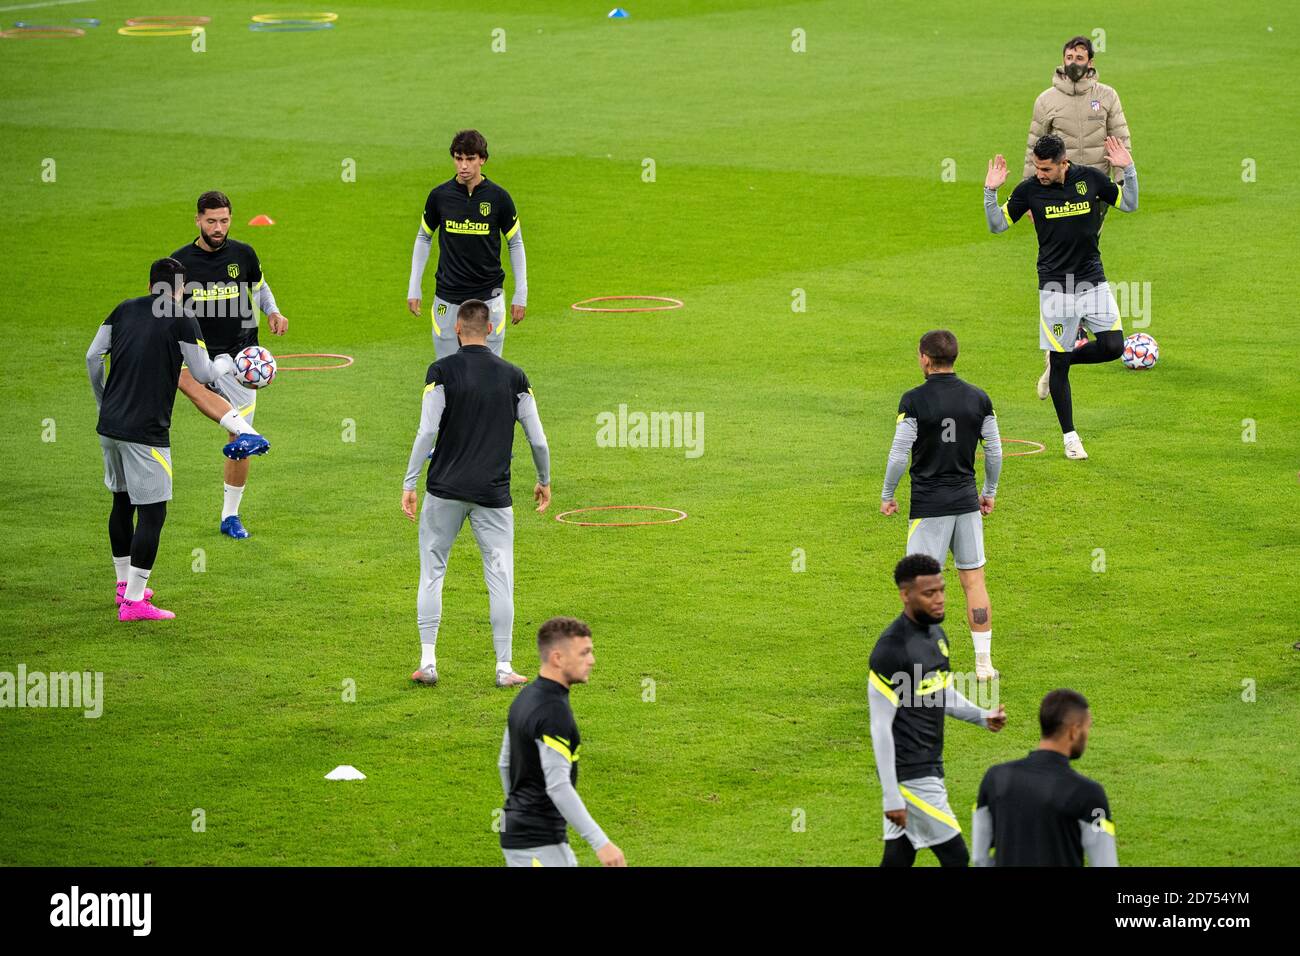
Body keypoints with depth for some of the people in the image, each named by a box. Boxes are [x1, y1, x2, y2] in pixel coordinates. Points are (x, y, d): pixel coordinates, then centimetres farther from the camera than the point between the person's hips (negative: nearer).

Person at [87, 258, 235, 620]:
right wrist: (230, 362, 19)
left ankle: (125, 584, 33)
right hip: (146, 433, -7)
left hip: (109, 426, 7)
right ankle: (133, 602, -7)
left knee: (122, 502, 21)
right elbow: (203, 374, -2)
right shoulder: (182, 321, -6)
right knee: (152, 512, -3)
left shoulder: (124, 310, 10)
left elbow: (92, 356, 10)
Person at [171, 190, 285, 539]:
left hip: (239, 355, 1)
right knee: (184, 376, -40)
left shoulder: (243, 254, 2)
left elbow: (260, 288, 19)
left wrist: (273, 313, 0)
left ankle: (230, 516, 20)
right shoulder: (181, 261, -1)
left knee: (239, 445, 3)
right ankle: (246, 432, -52)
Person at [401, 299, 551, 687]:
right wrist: (544, 482, 22)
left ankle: (428, 660, 5)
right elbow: (538, 439, 5)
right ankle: (504, 667, 5)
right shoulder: (514, 377, 3)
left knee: (432, 574, 9)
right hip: (494, 494, 1)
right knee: (500, 579, 6)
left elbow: (427, 432, -12)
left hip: (445, 491, -1)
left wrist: (408, 484, -6)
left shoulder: (442, 371, -5)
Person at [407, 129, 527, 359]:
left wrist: (520, 294, 2)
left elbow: (515, 244, 5)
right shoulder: (440, 195, -1)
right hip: (447, 298, 1)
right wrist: (414, 288, 8)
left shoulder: (498, 197, -4)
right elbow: (424, 238, 12)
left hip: (489, 297, -1)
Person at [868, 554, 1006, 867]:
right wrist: (892, 797, -18)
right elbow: (881, 727, -18)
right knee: (956, 857, -5)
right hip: (910, 776, -8)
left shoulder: (936, 634, 9)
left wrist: (982, 716, 4)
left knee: (898, 860, 11)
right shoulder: (890, 650, -19)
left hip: (930, 768, 8)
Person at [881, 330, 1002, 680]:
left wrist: (887, 495, 3)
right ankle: (984, 663, 10)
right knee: (974, 580, 8)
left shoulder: (914, 401, -11)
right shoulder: (979, 398, 2)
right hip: (967, 501, 4)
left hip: (928, 505, -4)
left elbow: (899, 454, -11)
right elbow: (994, 450, 8)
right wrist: (990, 493, 21)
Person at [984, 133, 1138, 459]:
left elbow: (1129, 204, 8)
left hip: (1093, 281, 2)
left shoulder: (1090, 178, -4)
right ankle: (1069, 436, 12)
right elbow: (997, 225, 0)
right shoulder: (1029, 190, -8)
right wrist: (990, 192, -15)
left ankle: (1062, 360, 19)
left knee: (1113, 347, -10)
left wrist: (1128, 170, -7)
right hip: (1055, 287, -2)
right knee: (1059, 363, -1)